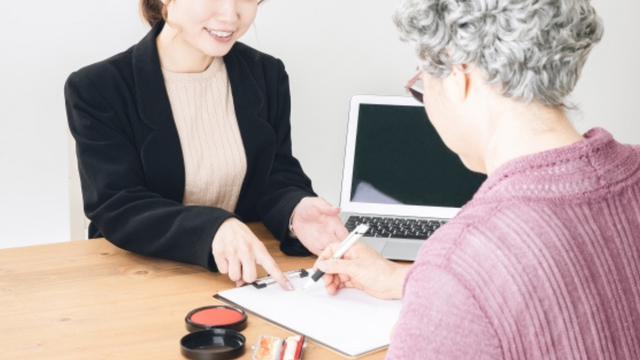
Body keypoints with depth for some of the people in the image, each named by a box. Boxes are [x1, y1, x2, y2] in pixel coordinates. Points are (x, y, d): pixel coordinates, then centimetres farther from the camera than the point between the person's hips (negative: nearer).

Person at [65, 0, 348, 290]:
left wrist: (295, 212, -22)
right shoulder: (97, 89, -9)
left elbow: (278, 174, 3)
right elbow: (116, 209, -16)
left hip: (246, 275, 3)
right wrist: (213, 229, -34)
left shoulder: (267, 74, 5)